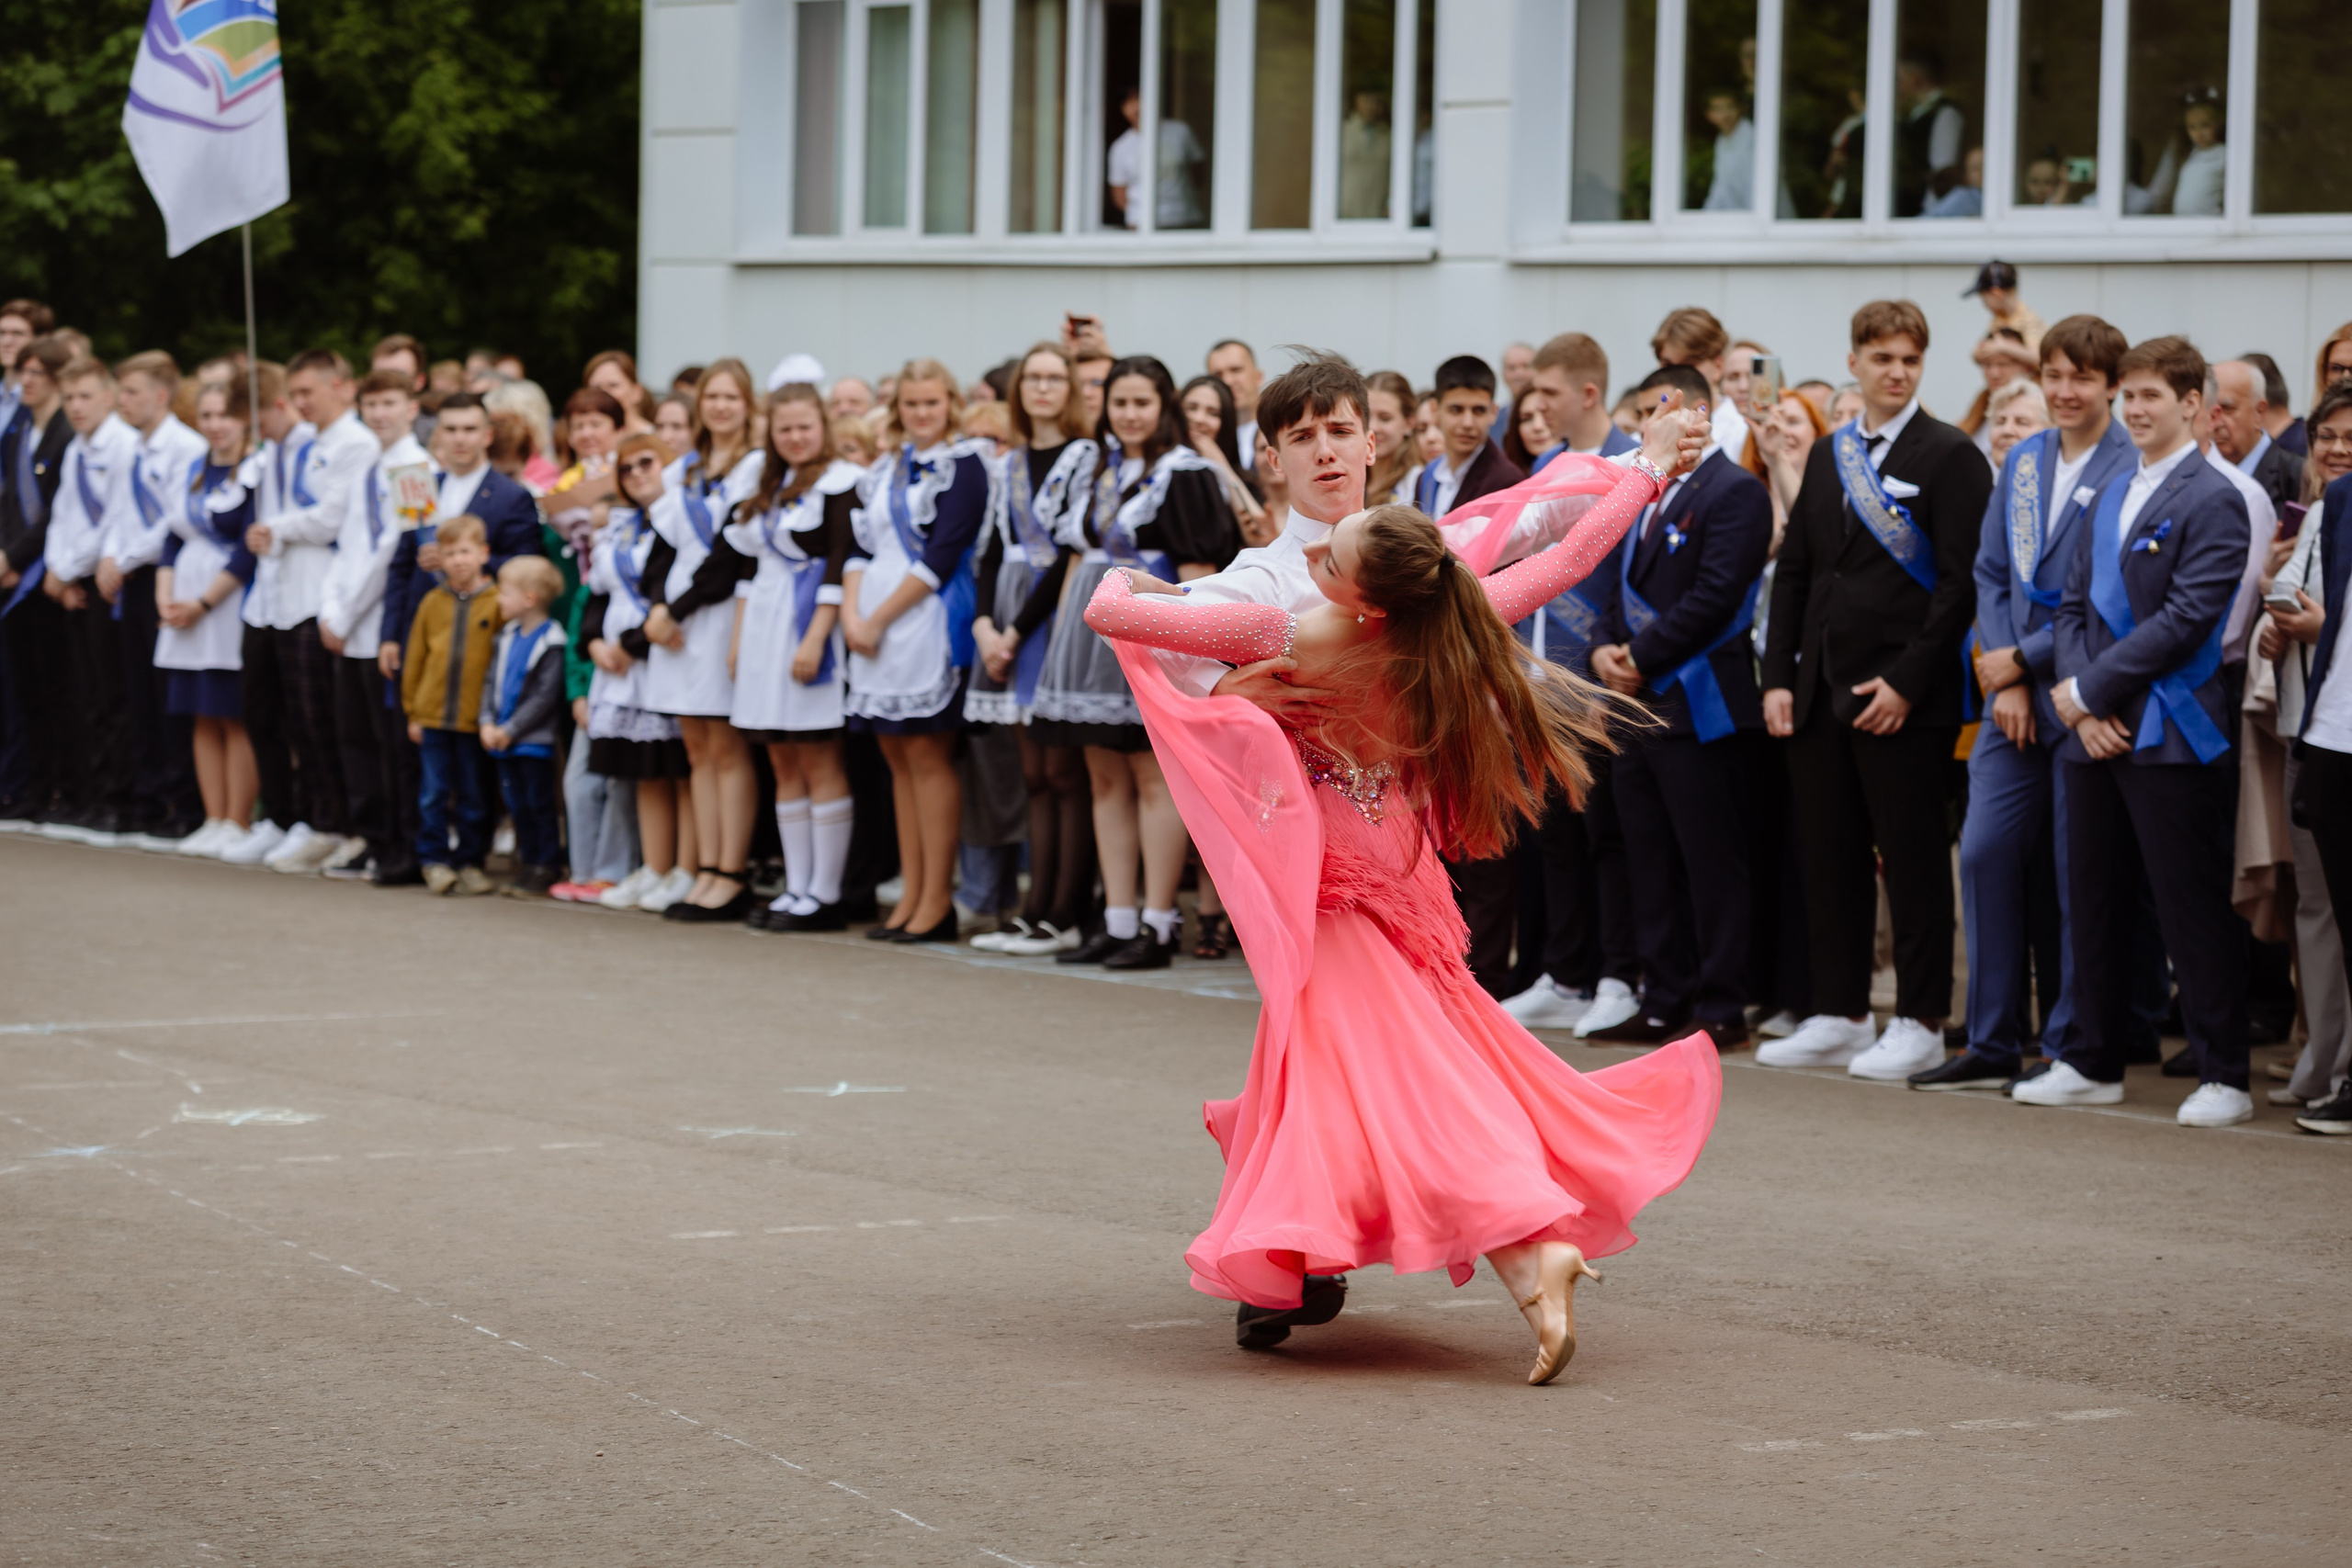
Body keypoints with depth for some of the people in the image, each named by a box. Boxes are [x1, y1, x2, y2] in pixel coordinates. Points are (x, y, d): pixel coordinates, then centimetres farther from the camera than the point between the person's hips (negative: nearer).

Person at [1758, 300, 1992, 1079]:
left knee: (1914, 861, -1)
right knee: (1828, 859, 10)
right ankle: (1840, 1016, 18)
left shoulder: (1950, 456, -6)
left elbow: (1961, 580, -12)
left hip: (1904, 699, -6)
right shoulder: (1828, 455, 14)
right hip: (1822, 693, 7)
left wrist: (1907, 683, -16)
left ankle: (1920, 1024, 6)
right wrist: (1778, 677, 7)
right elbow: (1793, 571, 16)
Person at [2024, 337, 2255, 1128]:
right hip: (2096, 733, 8)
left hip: (2170, 735, -7)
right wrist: (2080, 700, -2)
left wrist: (2087, 690, -13)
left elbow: (2185, 620, -16)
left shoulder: (2212, 501, -8)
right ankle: (2093, 1063, 21)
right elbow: (2075, 604, 14)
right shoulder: (2112, 496, 16)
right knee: (2093, 902, 12)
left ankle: (2222, 1076, 2)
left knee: (2194, 906, -3)